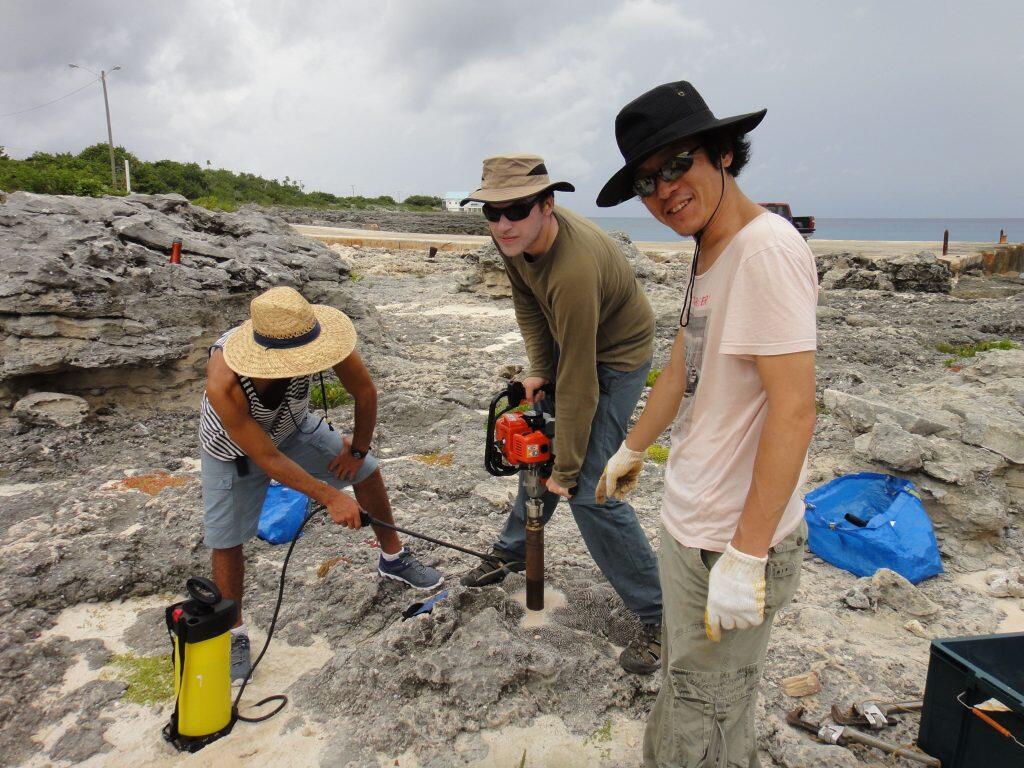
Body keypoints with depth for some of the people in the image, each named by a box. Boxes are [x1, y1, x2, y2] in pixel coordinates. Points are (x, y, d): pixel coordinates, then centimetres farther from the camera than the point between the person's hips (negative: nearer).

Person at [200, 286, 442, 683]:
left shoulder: (314, 336, -37)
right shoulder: (223, 380, -44)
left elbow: (365, 391, -18)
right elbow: (267, 459, -33)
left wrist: (358, 449, -6)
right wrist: (330, 497, -29)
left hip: (291, 427, 4)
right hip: (232, 446, -3)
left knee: (366, 471, 3)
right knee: (226, 540, -3)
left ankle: (393, 559, 27)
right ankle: (235, 634, 23)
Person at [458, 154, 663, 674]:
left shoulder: (574, 268, -38)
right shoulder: (515, 236, -14)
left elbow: (578, 384, -33)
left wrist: (566, 469, -25)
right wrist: (538, 371, -4)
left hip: (616, 357, -8)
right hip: (565, 344, 8)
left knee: (588, 491, -13)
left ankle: (658, 614, 2)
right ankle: (514, 551, 43)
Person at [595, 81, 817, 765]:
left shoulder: (767, 246, -21)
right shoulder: (710, 253, 9)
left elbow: (794, 411, -26)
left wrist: (747, 555, -24)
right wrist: (633, 449, 30)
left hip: (735, 543, -10)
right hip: (689, 524, 10)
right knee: (685, 694, 27)